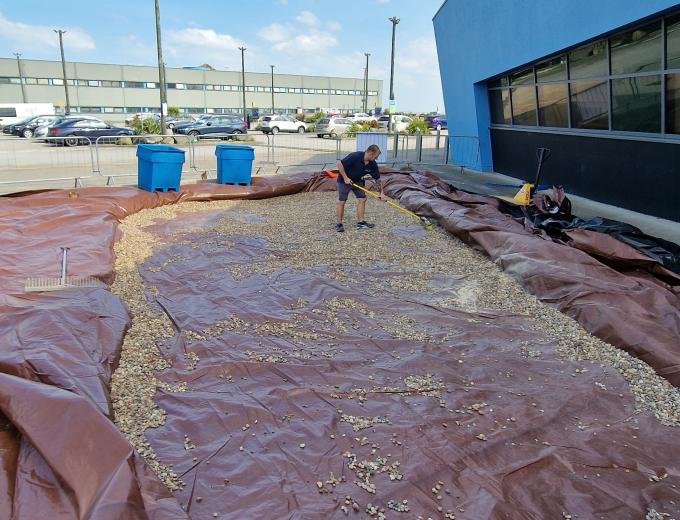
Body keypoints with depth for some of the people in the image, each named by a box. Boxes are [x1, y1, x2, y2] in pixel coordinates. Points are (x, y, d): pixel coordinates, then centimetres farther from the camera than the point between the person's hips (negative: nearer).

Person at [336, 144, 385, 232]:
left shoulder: (372, 164, -11)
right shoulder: (355, 156, -30)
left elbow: (377, 178, -3)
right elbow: (340, 164, -26)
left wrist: (381, 192, -7)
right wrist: (345, 178, -24)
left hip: (357, 181, 6)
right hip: (344, 181, -6)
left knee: (362, 199, 0)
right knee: (341, 202, -5)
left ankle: (360, 222, 7)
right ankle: (339, 224, 5)